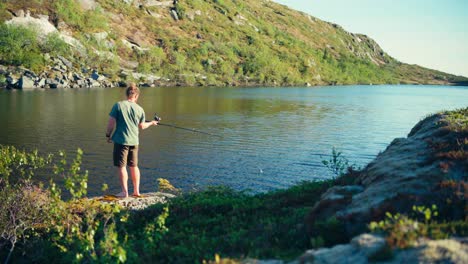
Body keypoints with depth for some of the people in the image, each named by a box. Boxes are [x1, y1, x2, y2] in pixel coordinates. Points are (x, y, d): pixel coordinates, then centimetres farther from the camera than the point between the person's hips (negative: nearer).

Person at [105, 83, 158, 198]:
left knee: (121, 167, 3)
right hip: (134, 141, 4)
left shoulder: (118, 105, -9)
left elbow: (111, 122, -9)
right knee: (134, 166, 16)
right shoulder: (140, 109, 2)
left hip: (121, 140, -4)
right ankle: (136, 191, 20)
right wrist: (151, 123, 32)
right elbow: (142, 126, 13)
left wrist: (108, 135, 6)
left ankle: (124, 192, 3)